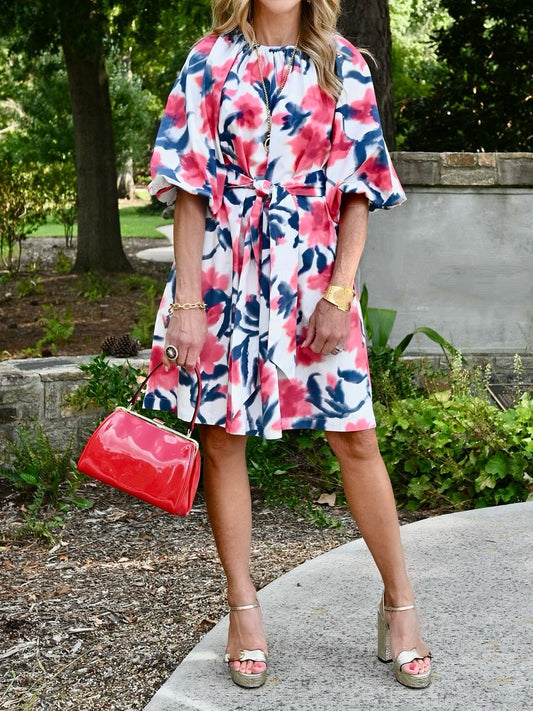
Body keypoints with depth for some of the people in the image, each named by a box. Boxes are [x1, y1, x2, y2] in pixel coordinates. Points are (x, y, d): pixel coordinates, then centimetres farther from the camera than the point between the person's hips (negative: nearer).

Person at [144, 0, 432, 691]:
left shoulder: (343, 66, 7)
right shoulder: (211, 60, 6)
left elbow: (358, 189, 3)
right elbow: (190, 186, 0)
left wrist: (340, 292, -8)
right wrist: (188, 301, -8)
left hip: (312, 268, 0)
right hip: (222, 268, 0)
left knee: (356, 437, -1)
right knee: (221, 436, 4)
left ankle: (399, 603, 14)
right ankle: (243, 609, 19)